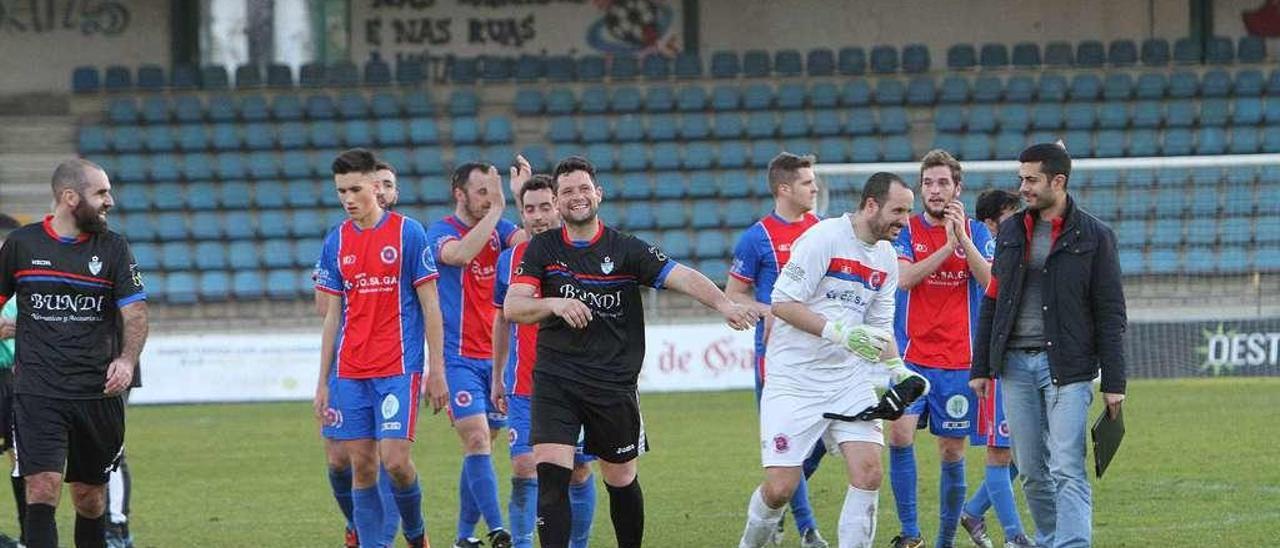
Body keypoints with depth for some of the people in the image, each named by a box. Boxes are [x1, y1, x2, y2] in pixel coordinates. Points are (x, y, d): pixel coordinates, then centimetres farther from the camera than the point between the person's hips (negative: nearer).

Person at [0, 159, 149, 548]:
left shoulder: (113, 248, 5)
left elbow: (135, 312, 0)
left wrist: (127, 359, -17)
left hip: (98, 394, 2)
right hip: (37, 394, -2)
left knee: (90, 497, 8)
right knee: (43, 487, -16)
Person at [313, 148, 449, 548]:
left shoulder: (408, 233, -3)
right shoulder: (337, 241, 9)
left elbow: (430, 305, -1)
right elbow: (332, 317, 14)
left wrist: (436, 369, -5)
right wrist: (323, 381, 10)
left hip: (398, 368, -4)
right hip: (349, 372, 4)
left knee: (394, 461, -12)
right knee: (361, 466, 1)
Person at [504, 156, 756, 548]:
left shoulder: (626, 250, -1)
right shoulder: (542, 249, 3)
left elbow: (682, 277, -13)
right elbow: (512, 308, -6)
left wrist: (723, 303, -31)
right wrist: (555, 304, -25)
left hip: (614, 383, 0)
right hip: (555, 380, 0)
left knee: (621, 480, 11)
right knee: (551, 473, -15)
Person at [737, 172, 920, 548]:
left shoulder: (886, 258, 10)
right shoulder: (824, 238, -14)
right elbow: (783, 303, -17)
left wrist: (897, 370, 4)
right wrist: (838, 332, -25)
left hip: (849, 379, 6)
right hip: (794, 379, -6)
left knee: (868, 472, -11)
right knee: (780, 488, -7)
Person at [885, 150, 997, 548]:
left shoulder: (976, 233, 5)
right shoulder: (906, 231, 4)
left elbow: (992, 283, -9)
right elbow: (904, 278, -12)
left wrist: (963, 238, -18)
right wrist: (948, 245, -16)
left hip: (958, 361, 1)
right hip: (911, 355, -1)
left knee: (953, 450, 5)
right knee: (900, 433, -18)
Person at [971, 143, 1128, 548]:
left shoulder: (1094, 237, -1)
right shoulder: (1011, 232, 12)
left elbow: (1110, 314, -2)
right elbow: (992, 302, 16)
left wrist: (1113, 382, -6)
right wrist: (980, 368, 12)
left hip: (1067, 367, -5)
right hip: (1016, 363, 5)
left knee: (1067, 472, -11)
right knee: (1031, 471, 7)